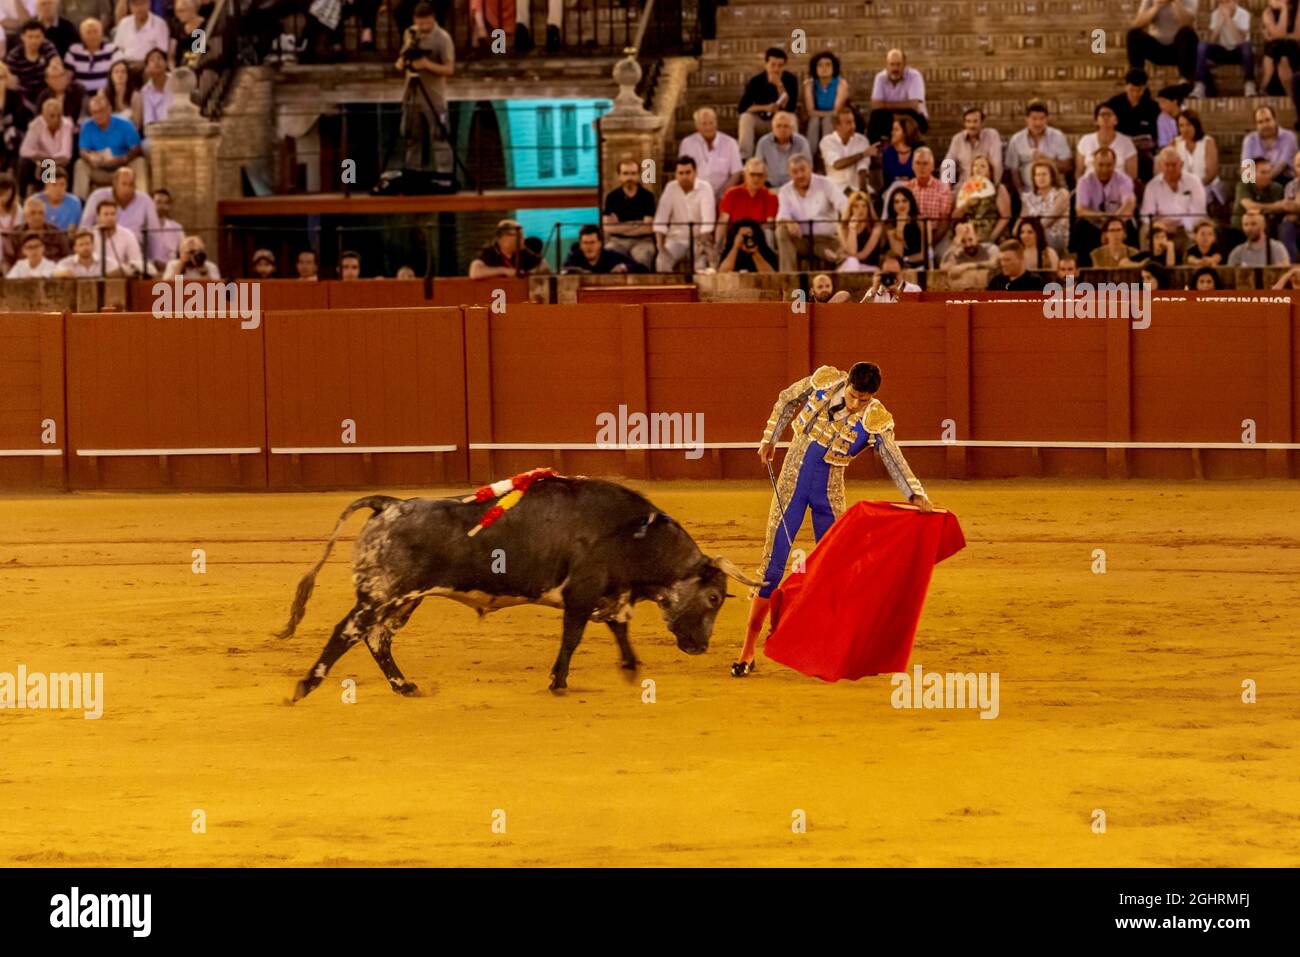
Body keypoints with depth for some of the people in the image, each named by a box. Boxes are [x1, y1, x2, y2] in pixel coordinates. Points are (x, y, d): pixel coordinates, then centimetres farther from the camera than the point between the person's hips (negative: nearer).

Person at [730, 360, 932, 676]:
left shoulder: (876, 420, -15)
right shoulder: (824, 380, -10)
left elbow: (895, 461, -21)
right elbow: (786, 400, 8)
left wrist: (917, 495, -36)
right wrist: (770, 439, 11)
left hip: (829, 492, 0)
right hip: (792, 482, 0)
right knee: (772, 564, -2)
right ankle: (747, 652, 1)